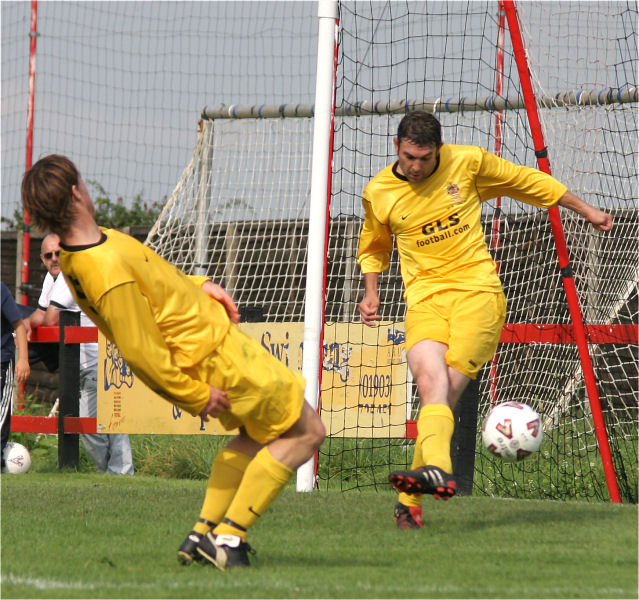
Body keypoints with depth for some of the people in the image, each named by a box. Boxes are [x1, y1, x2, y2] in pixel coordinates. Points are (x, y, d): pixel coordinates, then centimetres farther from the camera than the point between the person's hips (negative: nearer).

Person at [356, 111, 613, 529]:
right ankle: (439, 471, -40)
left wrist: (586, 210, 23)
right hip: (424, 299, 2)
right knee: (431, 381, -26)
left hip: (477, 290, -2)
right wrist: (371, 291, 10)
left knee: (443, 391, -19)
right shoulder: (378, 193, 6)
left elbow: (525, 181, 16)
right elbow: (373, 247, 27)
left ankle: (411, 501, -27)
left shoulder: (468, 162, 1)